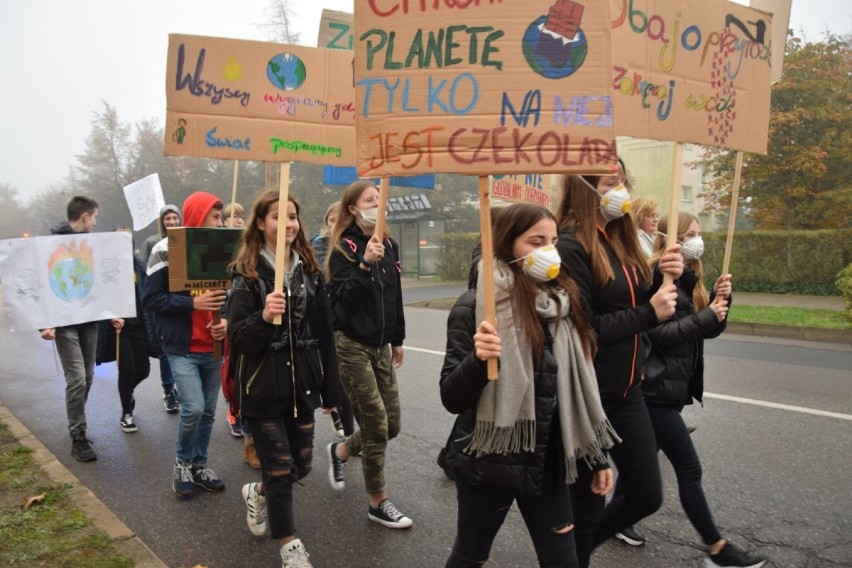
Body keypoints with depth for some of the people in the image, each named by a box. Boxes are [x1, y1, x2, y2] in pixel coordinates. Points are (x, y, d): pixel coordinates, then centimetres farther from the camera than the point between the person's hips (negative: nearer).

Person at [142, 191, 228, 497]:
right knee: (193, 408, -13)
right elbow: (150, 298, -10)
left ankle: (199, 465, 29)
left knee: (208, 411, 10)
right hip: (182, 348, -5)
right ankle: (182, 463, 14)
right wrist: (192, 303, -21)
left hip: (213, 348, 5)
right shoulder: (167, 250, -9)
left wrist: (226, 320, -6)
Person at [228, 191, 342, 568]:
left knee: (301, 464, 13)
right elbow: (238, 342, -14)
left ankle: (258, 493, 46)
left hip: (302, 384, 5)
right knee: (280, 469, 4)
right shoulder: (247, 275, -10)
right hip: (264, 388, -4)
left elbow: (325, 334, 6)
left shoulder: (310, 271, 4)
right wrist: (263, 317, -34)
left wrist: (330, 388, 7)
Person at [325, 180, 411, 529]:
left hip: (380, 346, 7)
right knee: (377, 427, -2)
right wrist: (365, 264, -32)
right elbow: (343, 298, -23)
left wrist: (397, 339, 20)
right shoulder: (343, 249, -10)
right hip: (352, 347, -7)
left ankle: (340, 451, 38)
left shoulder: (388, 245, 10)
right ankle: (378, 504, 18)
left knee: (391, 425, 9)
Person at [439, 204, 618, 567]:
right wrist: (478, 360, -33)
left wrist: (598, 456, 10)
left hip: (548, 460, 5)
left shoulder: (561, 302, 2)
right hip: (489, 462, -4)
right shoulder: (475, 306, -14)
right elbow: (452, 399, -15)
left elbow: (579, 386, 8)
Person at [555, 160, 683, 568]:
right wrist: (649, 313, -19)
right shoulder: (570, 247, -17)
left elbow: (634, 305, 11)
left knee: (647, 495, 17)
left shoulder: (619, 237, 8)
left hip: (627, 389, 8)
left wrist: (664, 279, -6)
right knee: (588, 501, 8)